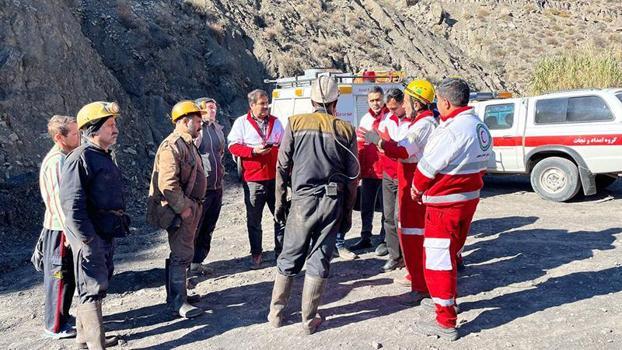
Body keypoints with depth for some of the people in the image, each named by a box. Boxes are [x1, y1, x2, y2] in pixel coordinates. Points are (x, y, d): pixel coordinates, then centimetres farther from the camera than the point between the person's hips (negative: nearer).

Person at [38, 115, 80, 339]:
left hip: (67, 227, 9)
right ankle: (55, 326, 13)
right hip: (60, 229, -9)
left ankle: (61, 316, 33)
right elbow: (58, 200, -23)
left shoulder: (65, 158, 10)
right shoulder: (56, 162, -20)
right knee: (60, 277, 1)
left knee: (68, 276, 19)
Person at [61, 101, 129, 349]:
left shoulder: (105, 157, 14)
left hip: (107, 234, 9)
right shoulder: (80, 158, -16)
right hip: (90, 237, -9)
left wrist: (121, 223, 17)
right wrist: (88, 240, -23)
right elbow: (71, 204, -23)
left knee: (100, 284, 18)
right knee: (93, 288, -5)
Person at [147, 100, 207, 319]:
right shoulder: (171, 146, -18)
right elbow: (168, 183, -26)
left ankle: (176, 294, 29)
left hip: (190, 207, 11)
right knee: (182, 255, -6)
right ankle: (178, 302, 1)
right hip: (180, 210, -11)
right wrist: (183, 208, -22)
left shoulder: (187, 144, 17)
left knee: (182, 253, 18)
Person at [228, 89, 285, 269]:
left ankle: (281, 251, 17)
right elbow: (233, 146, -5)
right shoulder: (242, 122, 1)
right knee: (254, 219, 5)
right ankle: (256, 254, 17)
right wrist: (253, 151, -18)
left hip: (275, 177, 3)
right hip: (253, 179, -3)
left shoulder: (275, 121, 12)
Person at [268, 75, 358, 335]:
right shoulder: (346, 130, 3)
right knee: (319, 260, 6)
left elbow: (282, 167, 1)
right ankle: (309, 320, 13)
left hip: (303, 199, 0)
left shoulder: (295, 123, 1)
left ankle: (276, 313, 20)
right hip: (333, 202, 1)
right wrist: (347, 213, 12)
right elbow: (353, 176, 4)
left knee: (289, 258, 11)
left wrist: (280, 202, 9)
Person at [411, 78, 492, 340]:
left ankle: (446, 322, 2)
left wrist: (417, 189, 2)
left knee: (438, 259, -3)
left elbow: (428, 166, -17)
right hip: (469, 197, 10)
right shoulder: (480, 127, 9)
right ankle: (446, 298, 42)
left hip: (446, 203, -10)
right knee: (451, 252, 24)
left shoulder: (453, 130, -22)